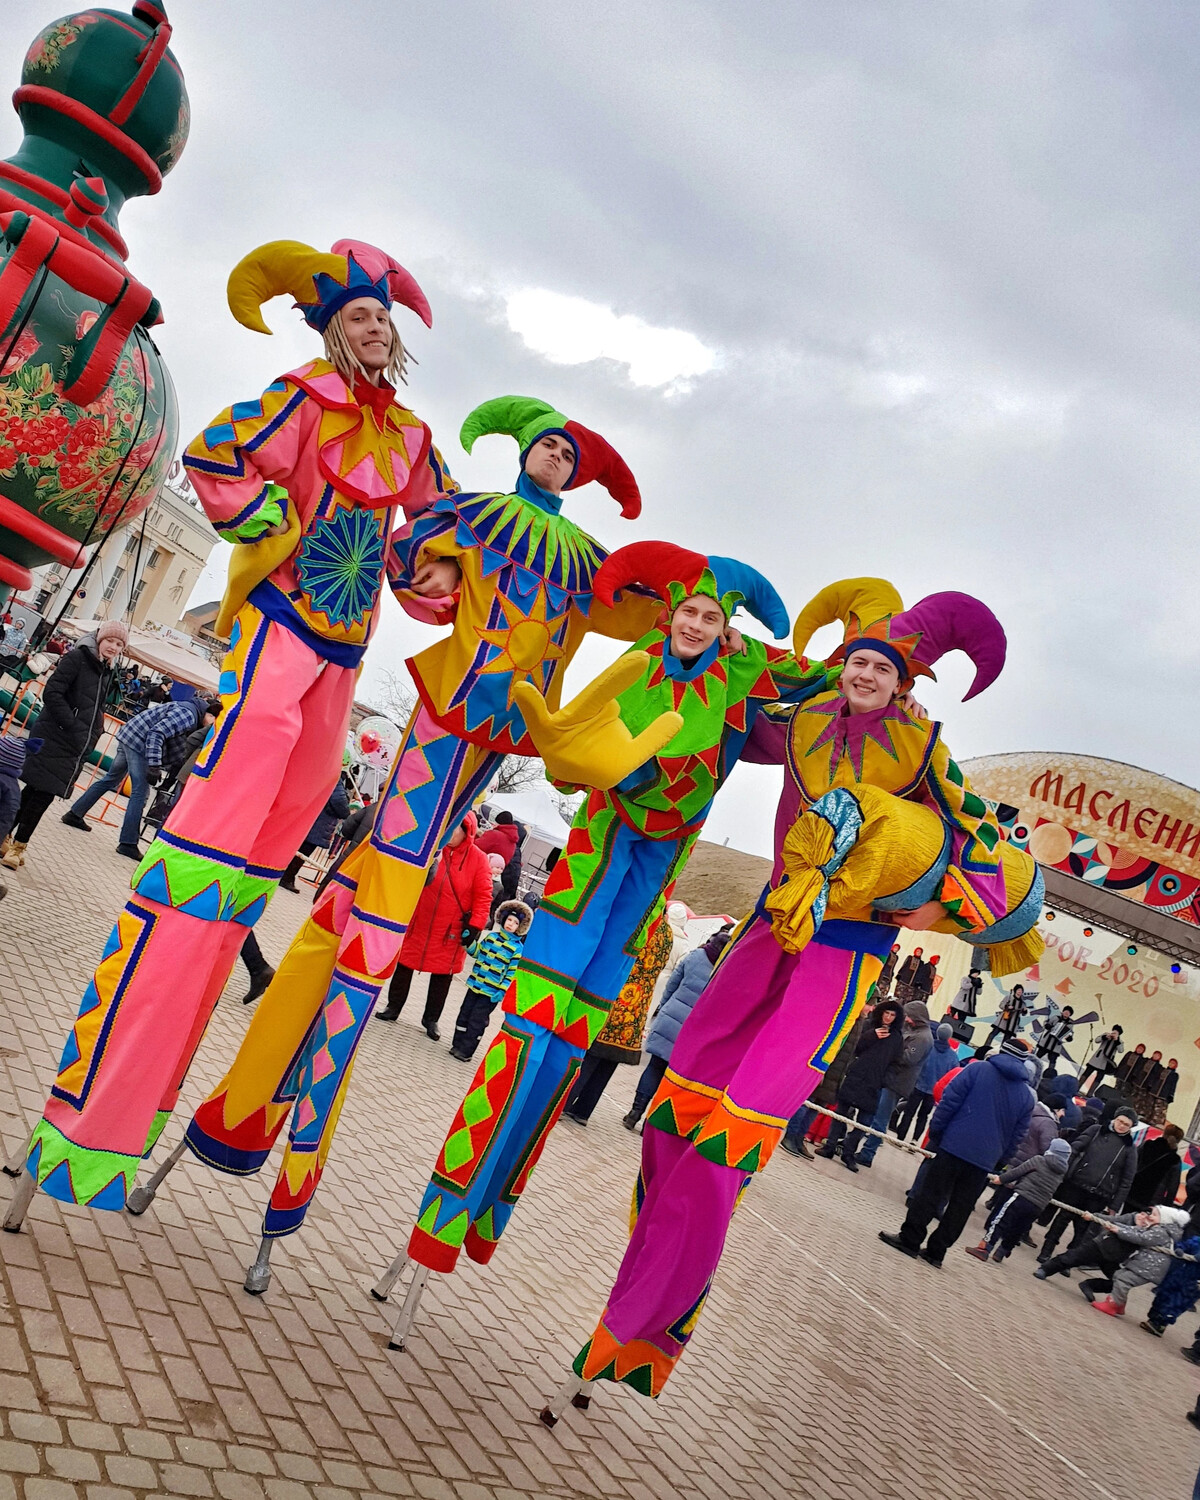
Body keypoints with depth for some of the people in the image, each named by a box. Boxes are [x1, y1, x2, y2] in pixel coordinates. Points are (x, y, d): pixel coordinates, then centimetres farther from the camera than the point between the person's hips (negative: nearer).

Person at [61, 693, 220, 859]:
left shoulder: (190, 708, 9)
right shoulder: (188, 715, -20)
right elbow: (157, 733, -25)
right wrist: (154, 765, -27)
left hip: (128, 734, 10)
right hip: (138, 741, -10)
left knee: (111, 779, 21)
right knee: (140, 792, -8)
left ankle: (74, 814, 31)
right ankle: (128, 843, -6)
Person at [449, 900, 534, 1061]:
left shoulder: (517, 948, -9)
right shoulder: (491, 936, 7)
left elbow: (512, 973, -11)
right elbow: (477, 952, 17)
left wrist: (502, 991, -18)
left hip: (491, 992, -5)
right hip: (475, 985, 5)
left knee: (477, 1021, -1)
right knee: (464, 1014, 11)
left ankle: (466, 1050, 8)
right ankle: (458, 1045, 24)